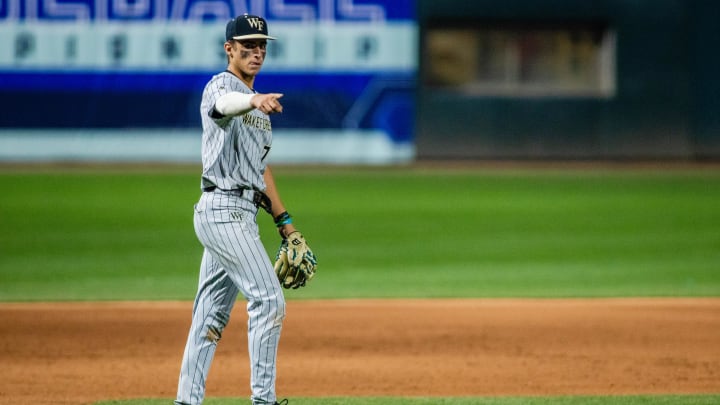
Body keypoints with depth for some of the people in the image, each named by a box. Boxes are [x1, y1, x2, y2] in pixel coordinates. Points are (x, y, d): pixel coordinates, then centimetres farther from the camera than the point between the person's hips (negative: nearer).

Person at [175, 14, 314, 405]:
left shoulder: (257, 104, 21)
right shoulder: (221, 86, -7)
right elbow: (224, 103, -35)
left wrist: (284, 221, 18)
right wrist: (254, 100, -57)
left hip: (241, 213, 9)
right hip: (223, 208, -9)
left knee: (212, 313, 8)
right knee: (268, 298, -14)